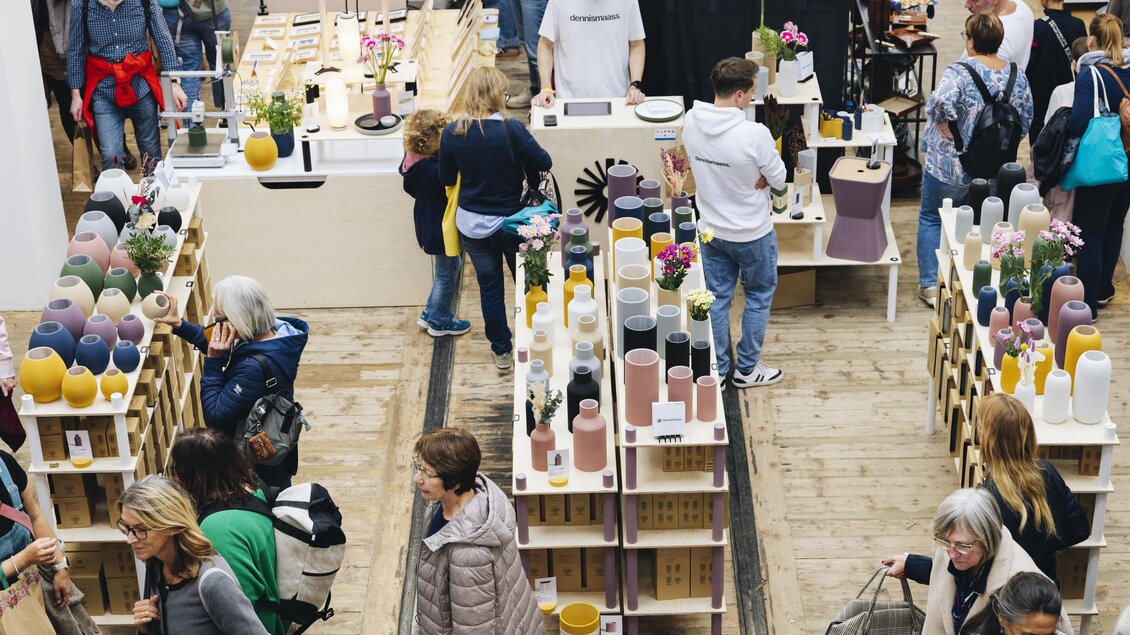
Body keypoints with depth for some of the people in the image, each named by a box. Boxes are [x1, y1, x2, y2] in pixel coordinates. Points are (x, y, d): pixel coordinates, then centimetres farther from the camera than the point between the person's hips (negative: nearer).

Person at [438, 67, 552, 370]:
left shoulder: (452, 132, -12)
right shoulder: (512, 130, -22)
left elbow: (446, 178, 0)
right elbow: (544, 163, -11)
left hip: (472, 226, 2)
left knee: (489, 287, 17)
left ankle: (501, 351, 27)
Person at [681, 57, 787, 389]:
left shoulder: (691, 122, -12)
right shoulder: (754, 134, -30)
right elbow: (778, 178, -16)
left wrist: (747, 178, -5)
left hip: (711, 230, 5)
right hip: (752, 233, -5)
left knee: (717, 298, 16)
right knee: (759, 297, 17)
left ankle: (716, 371, 25)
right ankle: (747, 369, 28)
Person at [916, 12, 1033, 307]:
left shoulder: (959, 72, -20)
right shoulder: (1018, 76, -2)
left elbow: (940, 104, -38)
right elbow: (1025, 123, 5)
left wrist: (947, 131, -21)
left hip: (950, 168, -5)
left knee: (931, 219, 14)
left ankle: (930, 285, 12)